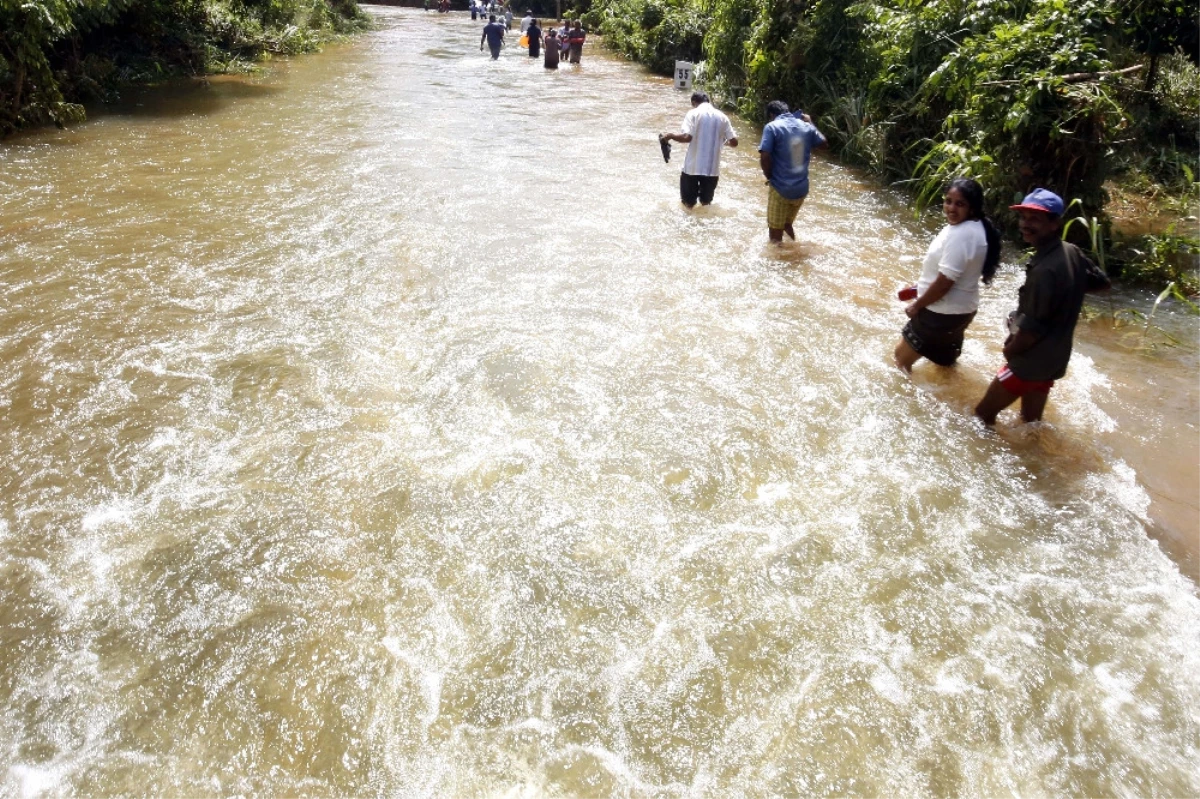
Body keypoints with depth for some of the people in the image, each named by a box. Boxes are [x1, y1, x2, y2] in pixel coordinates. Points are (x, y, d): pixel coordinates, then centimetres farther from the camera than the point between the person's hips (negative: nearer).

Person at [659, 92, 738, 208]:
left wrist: (669, 136, -1)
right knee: (706, 204, 17)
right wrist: (725, 142, 26)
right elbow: (734, 142, 3)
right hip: (712, 168, 3)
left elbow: (687, 137, -18)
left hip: (693, 167, -3)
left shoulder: (693, 113, -4)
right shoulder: (722, 117, 7)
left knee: (688, 204, 11)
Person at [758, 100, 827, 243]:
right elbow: (824, 144, 21)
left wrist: (769, 176, -3)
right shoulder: (805, 126, 5)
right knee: (788, 223, 27)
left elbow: (765, 157, -20)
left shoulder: (772, 127, -10)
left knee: (775, 233, 6)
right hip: (801, 188, 6)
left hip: (780, 188, -6)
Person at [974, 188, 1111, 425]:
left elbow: (1031, 330, -24)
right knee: (1031, 420, 23)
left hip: (1031, 361, -9)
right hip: (1054, 358, 9)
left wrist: (1009, 351, -7)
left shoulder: (1045, 270, -28)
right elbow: (1103, 282, 17)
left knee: (982, 415, 0)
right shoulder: (1072, 252, -1)